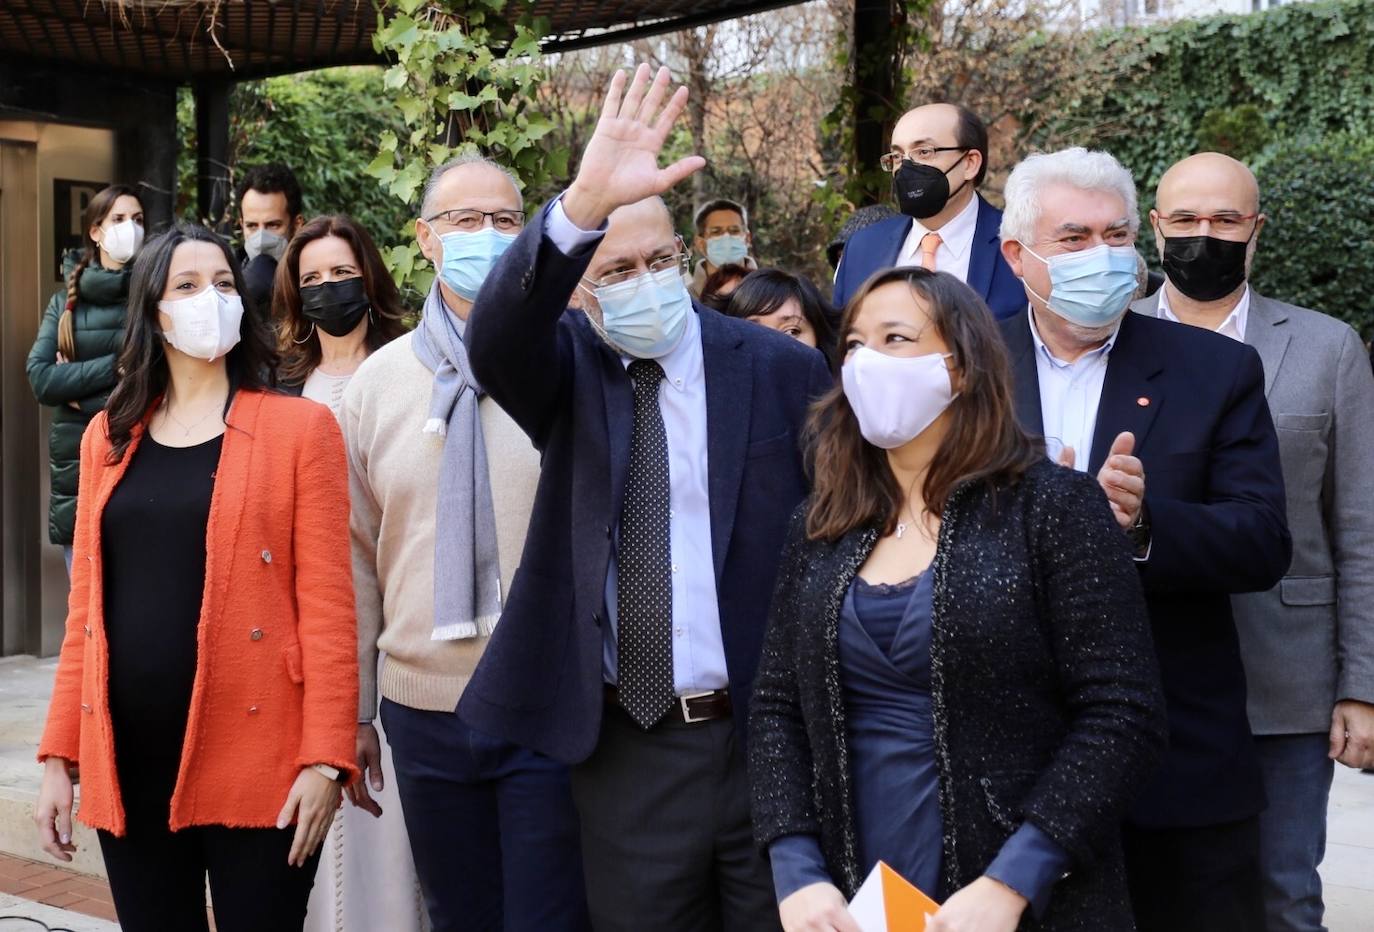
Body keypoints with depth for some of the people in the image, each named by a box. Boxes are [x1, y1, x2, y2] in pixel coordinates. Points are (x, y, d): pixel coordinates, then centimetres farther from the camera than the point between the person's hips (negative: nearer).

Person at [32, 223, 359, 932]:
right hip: (127, 759, 4)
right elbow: (87, 607, 11)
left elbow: (326, 602, -7)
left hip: (255, 758, -3)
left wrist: (325, 758, -13)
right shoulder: (109, 437, 10)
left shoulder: (298, 427, -2)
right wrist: (59, 754, 6)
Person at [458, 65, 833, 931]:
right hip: (623, 746, 1)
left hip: (769, 733, -1)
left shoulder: (782, 368, -2)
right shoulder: (570, 368, 1)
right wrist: (583, 208, -38)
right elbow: (494, 340, -22)